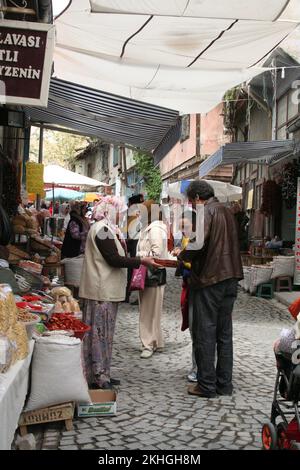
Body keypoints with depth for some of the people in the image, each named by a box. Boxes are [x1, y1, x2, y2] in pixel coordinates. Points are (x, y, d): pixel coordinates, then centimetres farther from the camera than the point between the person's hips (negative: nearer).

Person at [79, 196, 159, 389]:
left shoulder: (106, 229, 18)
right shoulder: (102, 230, -15)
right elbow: (114, 259, -21)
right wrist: (141, 261, -18)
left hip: (107, 291, 11)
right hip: (102, 291, -11)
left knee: (104, 332, 13)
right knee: (100, 332, -6)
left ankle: (102, 374, 20)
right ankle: (98, 377, 0)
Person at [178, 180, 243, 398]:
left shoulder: (206, 211, -9)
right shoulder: (226, 211, 15)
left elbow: (197, 243, -22)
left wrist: (182, 255, -3)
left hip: (210, 278, -8)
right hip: (230, 278, 8)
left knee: (205, 333, 0)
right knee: (224, 333, 12)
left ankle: (207, 385, 5)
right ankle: (224, 383, 18)